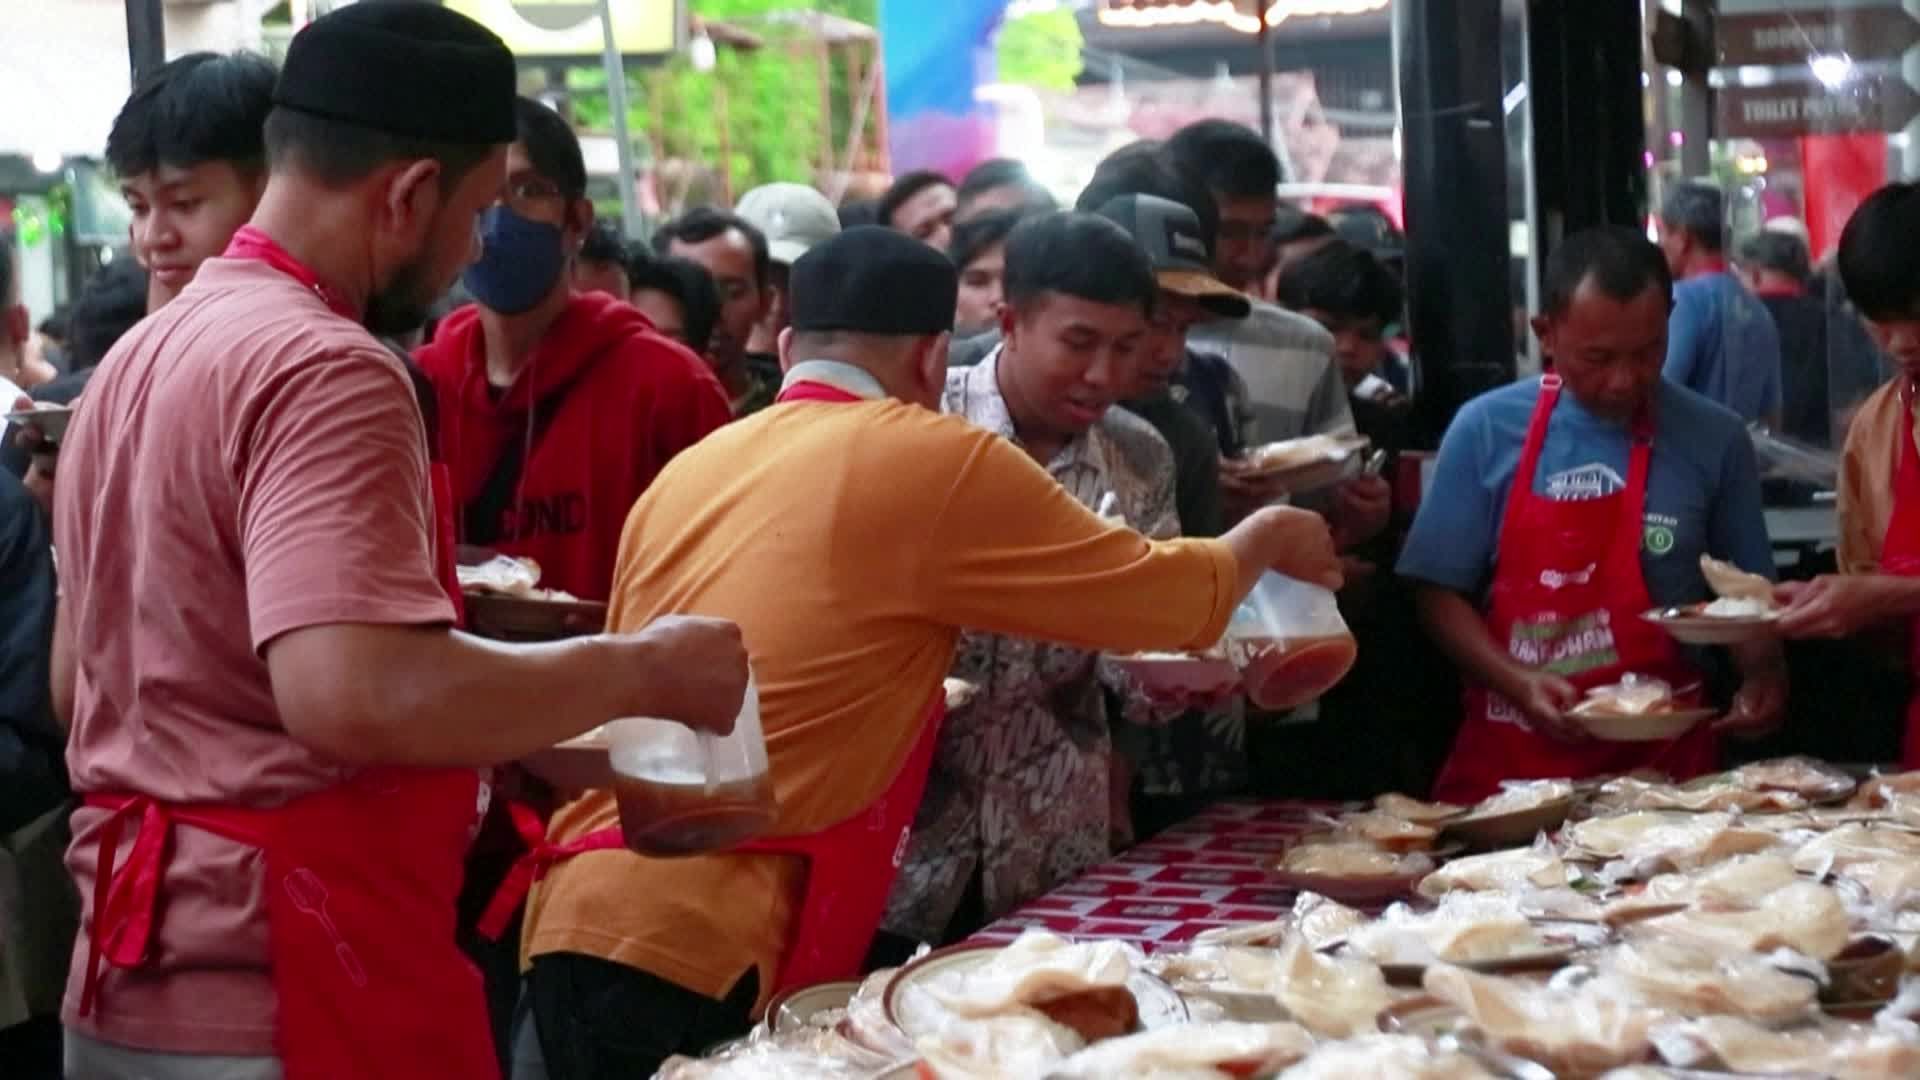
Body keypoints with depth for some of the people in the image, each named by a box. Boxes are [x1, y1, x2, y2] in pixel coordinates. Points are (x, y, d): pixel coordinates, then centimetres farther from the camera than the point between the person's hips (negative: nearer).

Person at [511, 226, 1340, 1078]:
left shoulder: (687, 471, 14)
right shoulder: (939, 461, -4)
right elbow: (1165, 599, 6)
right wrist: (1264, 540, 28)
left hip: (578, 917, 7)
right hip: (700, 951, -7)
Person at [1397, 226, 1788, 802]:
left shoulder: (1714, 440, 0)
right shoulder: (1486, 430, -2)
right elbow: (1441, 593, 0)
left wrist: (1762, 675, -9)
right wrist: (1519, 683, -14)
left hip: (1664, 755, 1)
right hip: (1508, 756, 0)